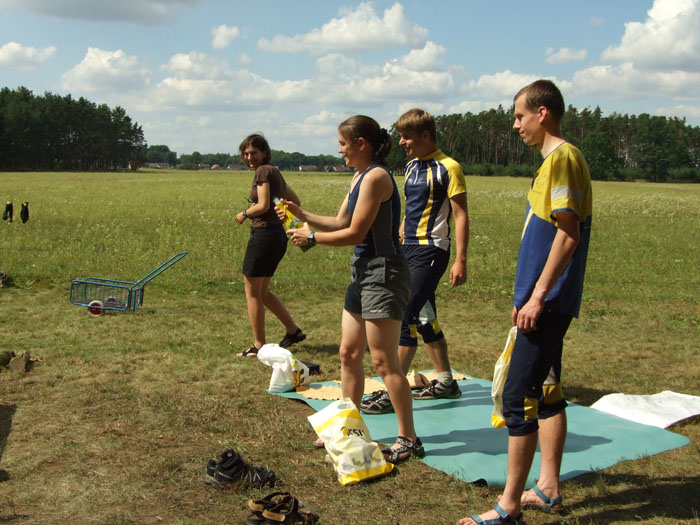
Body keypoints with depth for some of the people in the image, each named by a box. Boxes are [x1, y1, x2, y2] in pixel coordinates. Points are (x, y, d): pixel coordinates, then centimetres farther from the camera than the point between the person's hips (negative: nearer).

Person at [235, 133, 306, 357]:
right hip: (278, 235, 9)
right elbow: (296, 201, 22)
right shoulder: (274, 172, 17)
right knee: (262, 291, 18)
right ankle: (294, 330, 20)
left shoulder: (263, 171, -10)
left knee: (252, 292, 1)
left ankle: (258, 345, 7)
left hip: (264, 234, -9)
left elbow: (263, 205, -19)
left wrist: (245, 213, -3)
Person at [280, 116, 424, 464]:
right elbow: (341, 222, 16)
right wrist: (302, 215, 9)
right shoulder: (359, 178, 15)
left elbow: (355, 233, -17)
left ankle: (408, 439, 6)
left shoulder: (376, 177, -16)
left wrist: (311, 237, -7)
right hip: (363, 272, 10)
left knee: (384, 361, -5)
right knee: (349, 353, 14)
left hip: (383, 274, -10)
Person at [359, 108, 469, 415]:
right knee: (424, 317, 13)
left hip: (431, 251, -9)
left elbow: (461, 216, -12)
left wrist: (460, 260, -17)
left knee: (407, 316, -12)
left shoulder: (447, 168, -9)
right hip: (409, 249, 9)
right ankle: (446, 382, 26)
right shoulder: (412, 167, 14)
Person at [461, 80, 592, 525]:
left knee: (519, 397, -7)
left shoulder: (563, 158, -15)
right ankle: (548, 489, 26)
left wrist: (538, 296, -21)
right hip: (545, 301, 10)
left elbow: (568, 234, -22)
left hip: (548, 303, -10)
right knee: (546, 392, 15)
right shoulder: (554, 160, 16)